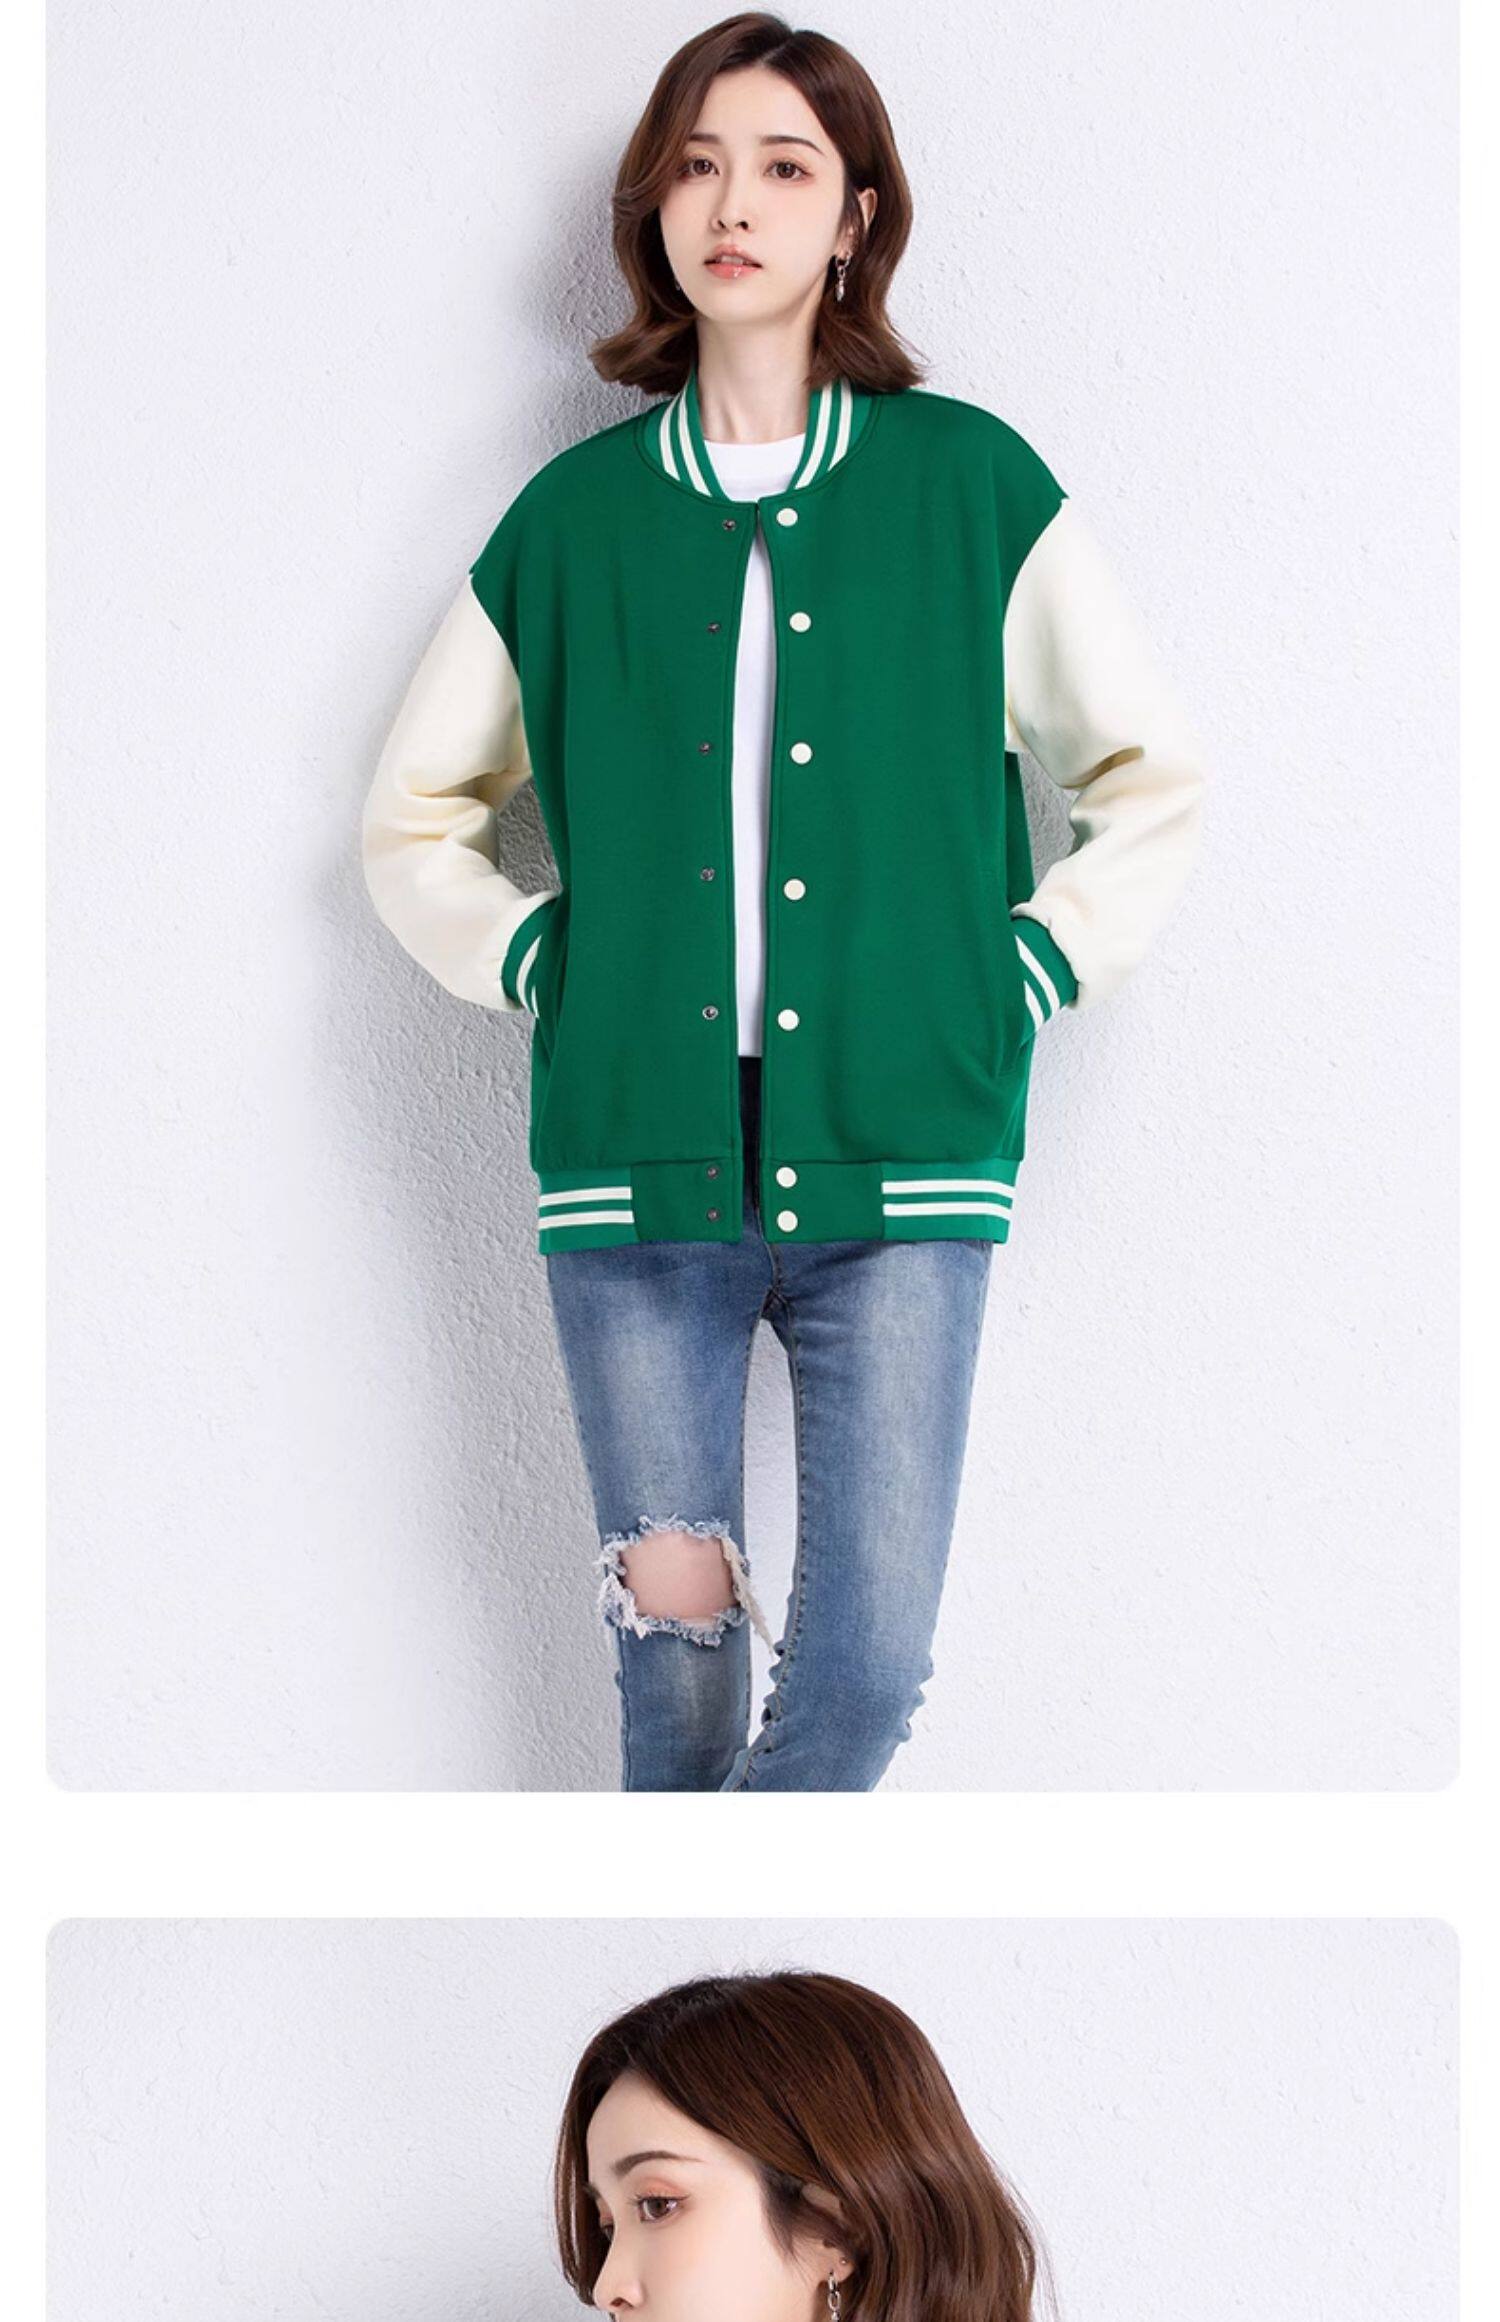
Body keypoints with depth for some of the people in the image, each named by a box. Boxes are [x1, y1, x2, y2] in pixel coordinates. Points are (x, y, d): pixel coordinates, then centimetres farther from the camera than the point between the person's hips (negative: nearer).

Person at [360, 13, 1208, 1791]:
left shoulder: (971, 483, 6)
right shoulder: (573, 515, 9)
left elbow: (1155, 781, 11)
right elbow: (415, 815, 18)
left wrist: (1026, 978, 0)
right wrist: (538, 966, 4)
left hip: (897, 1163, -1)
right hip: (636, 1151, 1)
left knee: (867, 1662, -4)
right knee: (676, 1651, 4)